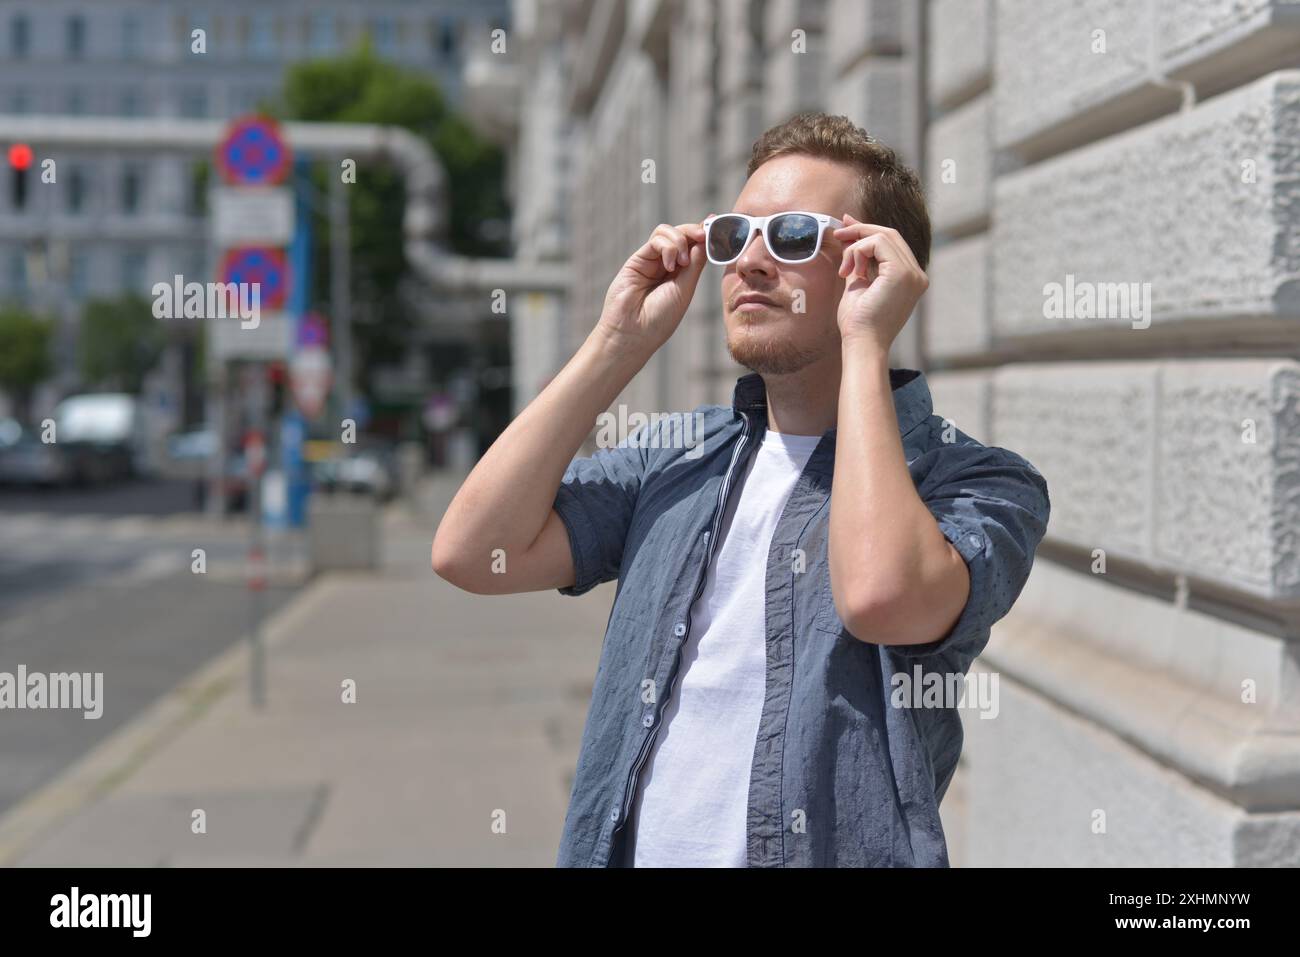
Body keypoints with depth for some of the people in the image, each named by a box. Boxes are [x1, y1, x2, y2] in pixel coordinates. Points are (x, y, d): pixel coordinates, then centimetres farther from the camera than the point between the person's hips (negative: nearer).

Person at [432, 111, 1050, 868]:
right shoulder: (677, 455, 7)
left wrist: (863, 344, -19)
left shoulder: (979, 483, -7)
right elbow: (473, 552, -4)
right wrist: (619, 343, -3)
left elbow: (880, 598, -29)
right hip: (625, 846, 4)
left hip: (834, 850, -4)